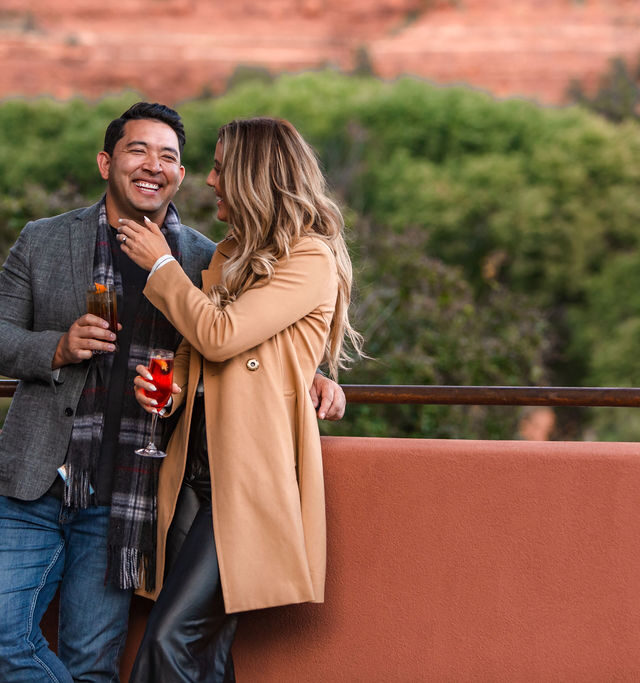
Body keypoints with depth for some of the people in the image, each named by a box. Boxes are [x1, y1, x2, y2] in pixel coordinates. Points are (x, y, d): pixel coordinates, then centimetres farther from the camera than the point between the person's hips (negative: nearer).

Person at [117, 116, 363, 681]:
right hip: (197, 465, 8)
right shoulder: (231, 253, 20)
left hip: (252, 475, -8)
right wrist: (170, 385, 6)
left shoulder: (312, 260, -6)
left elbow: (220, 336, -16)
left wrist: (160, 264, -2)